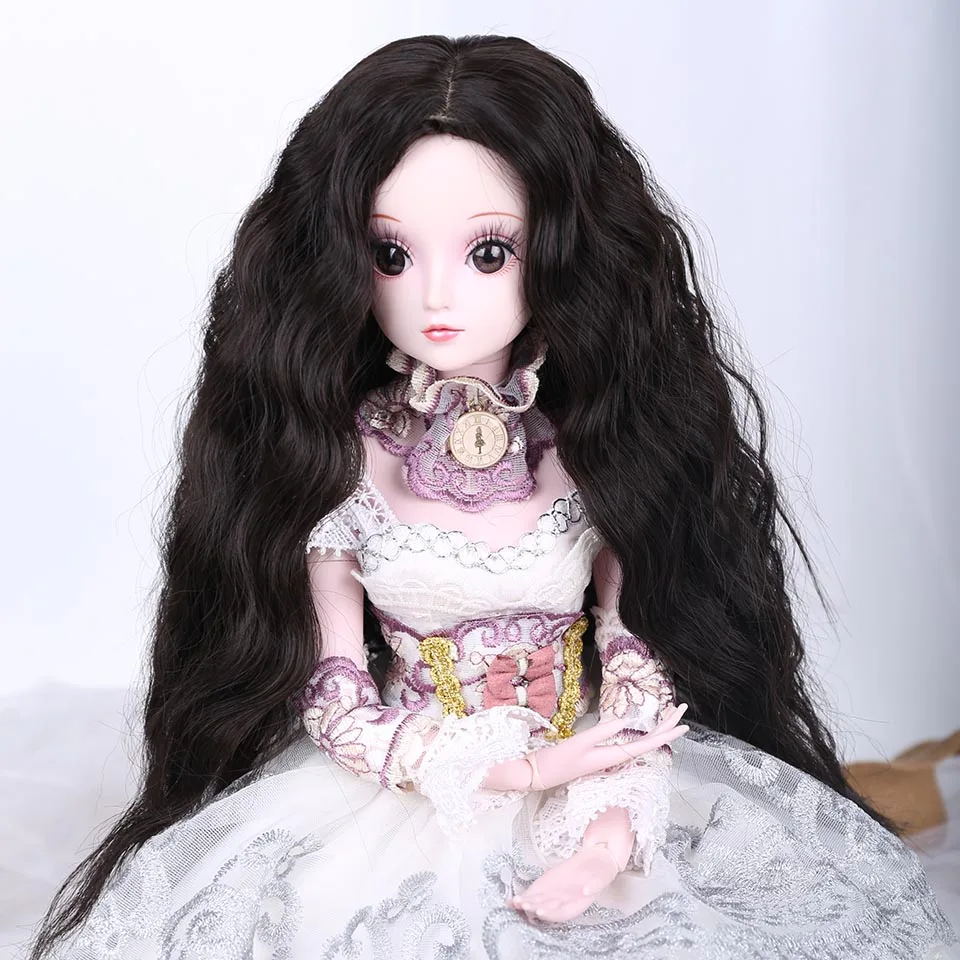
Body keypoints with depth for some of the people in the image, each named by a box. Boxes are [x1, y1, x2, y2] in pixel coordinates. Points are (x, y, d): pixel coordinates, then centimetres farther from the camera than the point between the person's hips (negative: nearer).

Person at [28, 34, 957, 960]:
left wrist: (615, 823, -20)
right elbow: (333, 699, -7)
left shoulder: (595, 448, -5)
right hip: (399, 806, -1)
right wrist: (516, 770, -16)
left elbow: (638, 648, -5)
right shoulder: (340, 460, -8)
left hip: (594, 789, 1)